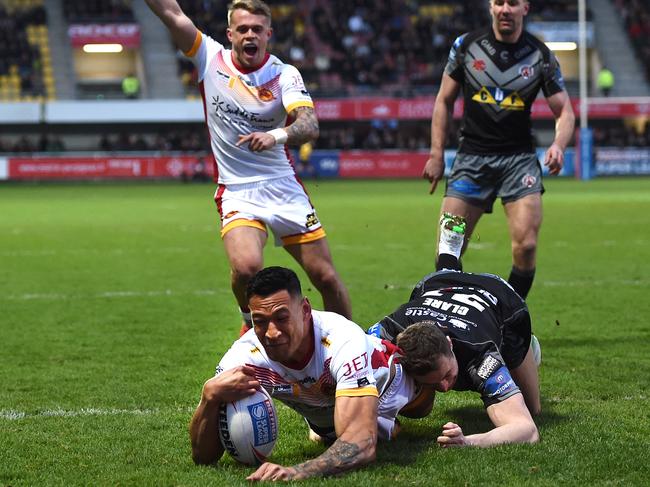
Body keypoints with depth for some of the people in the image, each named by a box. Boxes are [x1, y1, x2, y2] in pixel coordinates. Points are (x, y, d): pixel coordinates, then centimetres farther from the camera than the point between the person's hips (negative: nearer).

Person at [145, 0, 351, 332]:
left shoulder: (285, 75, -5)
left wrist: (277, 136, -42)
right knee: (246, 267, -26)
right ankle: (252, 324, 5)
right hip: (236, 192, -1)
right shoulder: (210, 58, -1)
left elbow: (309, 126, -22)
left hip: (284, 188, 1)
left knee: (325, 276, 1)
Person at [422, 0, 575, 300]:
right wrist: (437, 155, 4)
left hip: (519, 159, 0)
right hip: (472, 157, 1)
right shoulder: (466, 45, 1)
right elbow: (444, 101, 10)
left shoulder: (540, 55, 0)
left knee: (526, 246, -15)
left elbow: (564, 111, 3)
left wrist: (558, 145, -18)